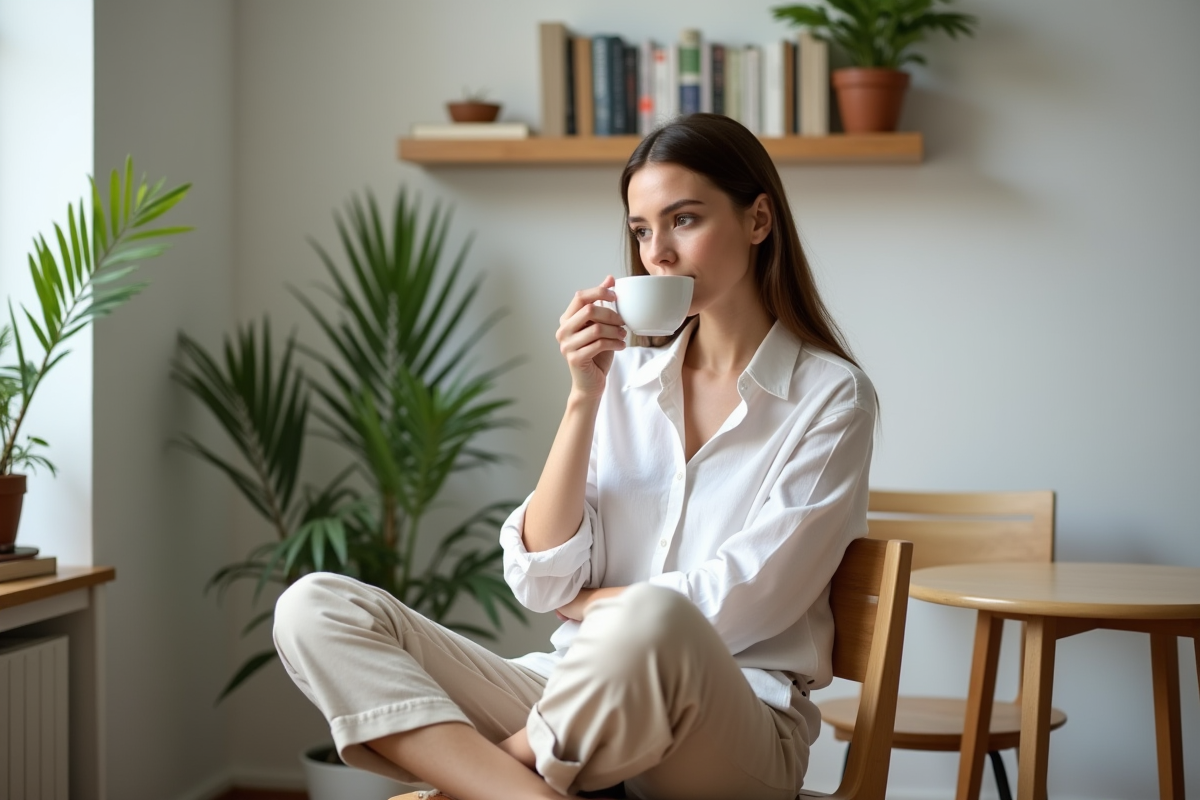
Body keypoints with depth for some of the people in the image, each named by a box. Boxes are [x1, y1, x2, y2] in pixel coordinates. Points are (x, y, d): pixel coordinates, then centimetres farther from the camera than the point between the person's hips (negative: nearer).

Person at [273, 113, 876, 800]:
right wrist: (585, 398, -5)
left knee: (652, 621, -41)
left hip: (735, 733, -4)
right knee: (315, 608, -15)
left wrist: (583, 602, 4)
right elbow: (541, 580, 2)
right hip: (577, 706, 5)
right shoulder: (626, 372, 12)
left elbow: (739, 604, -8)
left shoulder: (832, 396, 0)